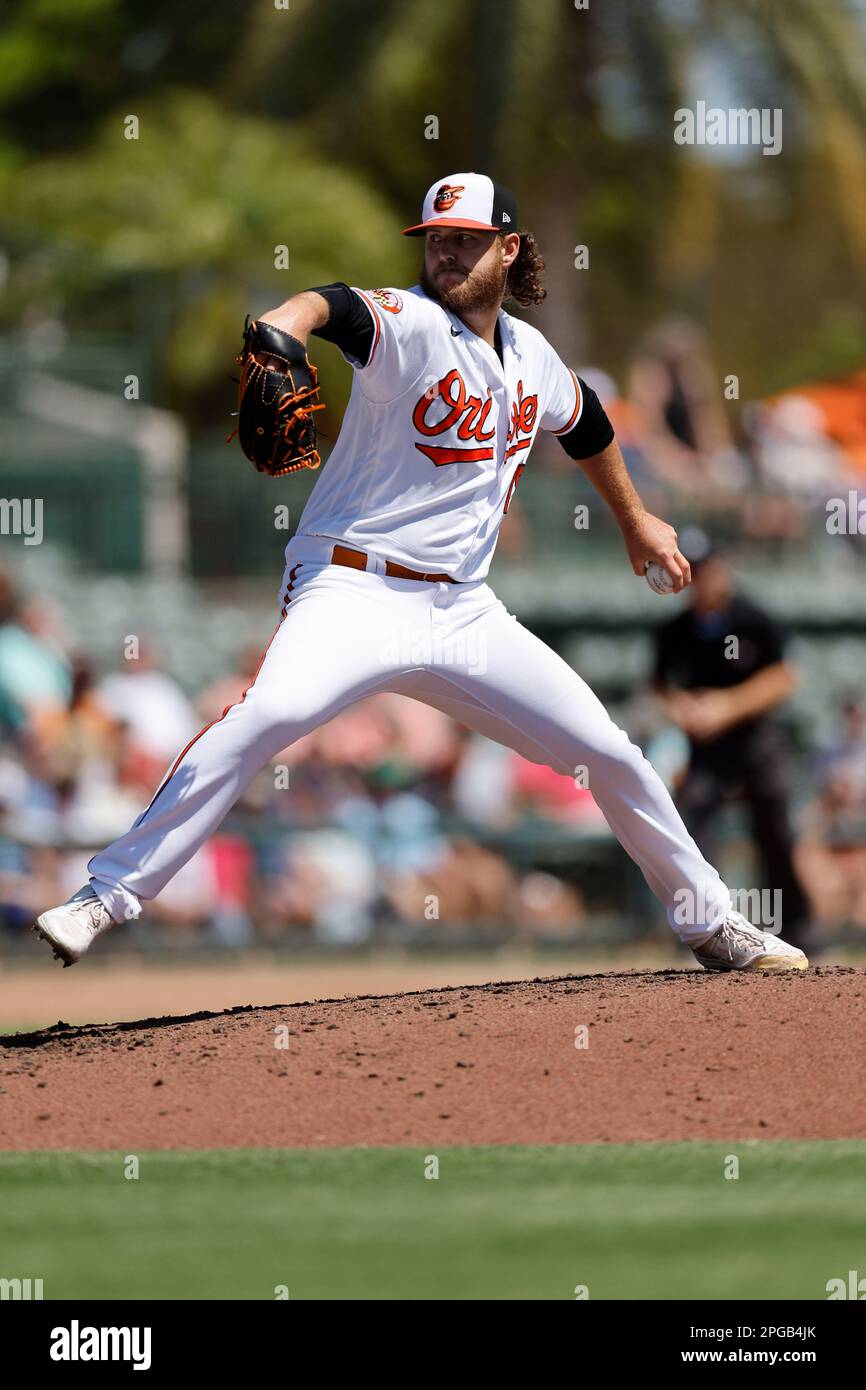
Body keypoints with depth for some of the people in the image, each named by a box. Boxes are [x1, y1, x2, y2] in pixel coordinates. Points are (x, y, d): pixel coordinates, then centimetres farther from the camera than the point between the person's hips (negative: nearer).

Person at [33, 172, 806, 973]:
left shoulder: (531, 358, 11)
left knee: (609, 754, 7)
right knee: (266, 715, -32)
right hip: (354, 592, -6)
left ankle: (710, 922, 28)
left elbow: (585, 423, 34)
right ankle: (106, 899, -31)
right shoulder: (410, 326, -10)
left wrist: (635, 518, 46)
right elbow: (338, 308, -34)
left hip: (464, 613, 6)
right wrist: (287, 324, -58)